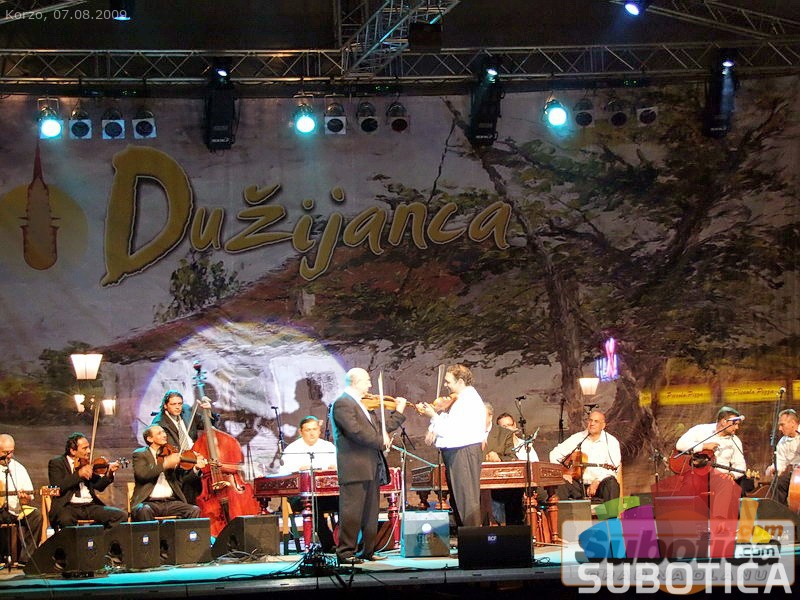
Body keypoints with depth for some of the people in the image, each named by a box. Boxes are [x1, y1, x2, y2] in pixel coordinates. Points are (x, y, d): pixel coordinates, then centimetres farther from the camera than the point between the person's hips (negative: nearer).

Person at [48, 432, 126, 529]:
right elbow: (57, 487, -12)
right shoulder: (56, 463, 2)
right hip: (68, 507, -5)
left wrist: (109, 473, -4)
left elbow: (99, 486, 15)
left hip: (90, 505, 5)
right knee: (66, 519, -40)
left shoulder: (86, 462, 17)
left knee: (121, 515, -14)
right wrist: (78, 474, -19)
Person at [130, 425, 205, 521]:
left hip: (171, 502, 4)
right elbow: (142, 474, -14)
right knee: (144, 510, -37)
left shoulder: (170, 453, 18)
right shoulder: (140, 454, 6)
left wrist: (196, 468, -11)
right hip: (149, 502, -3)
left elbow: (182, 477, 8)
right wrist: (165, 463, -20)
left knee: (195, 510, -20)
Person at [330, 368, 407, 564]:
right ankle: (346, 552, -6)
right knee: (352, 512, -8)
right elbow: (355, 430, -20)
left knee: (370, 513, 11)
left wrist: (399, 411, 20)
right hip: (354, 468, -9)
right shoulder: (342, 404, -9)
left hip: (371, 468, 9)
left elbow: (381, 425, 23)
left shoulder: (364, 405, 21)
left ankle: (367, 550, 16)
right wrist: (381, 441, -15)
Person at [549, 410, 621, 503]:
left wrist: (597, 481, -23)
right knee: (561, 484, -26)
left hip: (601, 482, -2)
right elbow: (554, 454, 10)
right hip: (579, 484, 2)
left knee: (611, 483, -35)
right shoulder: (577, 438, 9)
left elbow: (614, 467, -11)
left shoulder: (611, 441, 1)